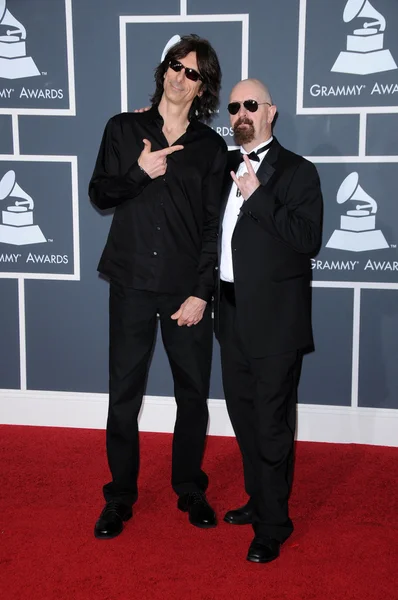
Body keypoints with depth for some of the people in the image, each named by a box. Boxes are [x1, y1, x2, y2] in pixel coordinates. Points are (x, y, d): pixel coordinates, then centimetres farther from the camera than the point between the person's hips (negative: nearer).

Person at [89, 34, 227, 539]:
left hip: (187, 289, 0)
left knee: (193, 393, 7)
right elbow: (99, 193, 7)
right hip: (132, 283, 0)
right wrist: (139, 173, -12)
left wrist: (202, 292, -6)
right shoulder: (123, 129, 8)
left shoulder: (211, 147, 6)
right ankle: (119, 497, 20)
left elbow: (214, 226, 2)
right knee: (124, 393, 4)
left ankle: (190, 490, 27)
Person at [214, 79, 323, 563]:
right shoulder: (226, 166, 13)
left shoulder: (297, 172, -7)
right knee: (243, 415, 17)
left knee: (271, 424, 0)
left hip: (274, 319, -7)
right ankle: (259, 501, 35)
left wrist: (257, 196, -21)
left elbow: (308, 240, -18)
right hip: (233, 314, 7)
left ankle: (273, 526, 14)